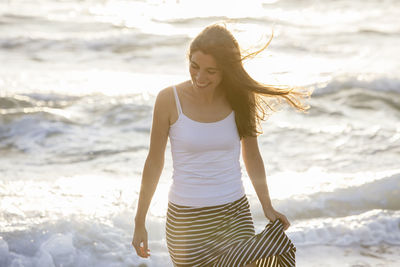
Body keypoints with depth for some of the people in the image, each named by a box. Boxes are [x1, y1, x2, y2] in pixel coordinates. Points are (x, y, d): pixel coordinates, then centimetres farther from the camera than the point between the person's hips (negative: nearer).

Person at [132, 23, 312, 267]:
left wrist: (268, 207, 2)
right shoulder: (169, 100, -10)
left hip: (235, 213, 2)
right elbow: (154, 162, -2)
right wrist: (139, 222, 2)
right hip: (187, 218, -2)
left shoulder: (240, 99, -3)